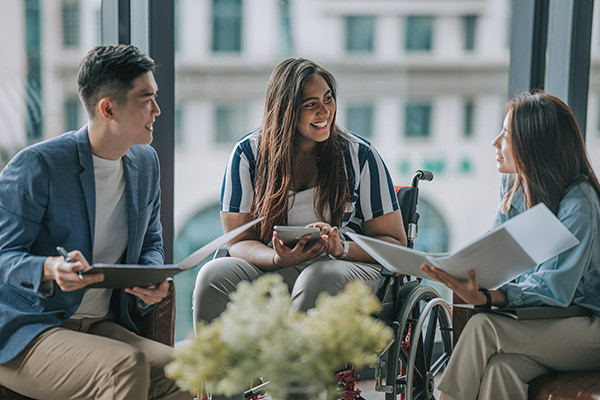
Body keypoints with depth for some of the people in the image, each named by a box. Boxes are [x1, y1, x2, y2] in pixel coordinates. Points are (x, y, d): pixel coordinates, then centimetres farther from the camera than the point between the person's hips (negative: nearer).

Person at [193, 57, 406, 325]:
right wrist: (280, 259, -23)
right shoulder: (248, 153, 2)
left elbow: (394, 242, 2)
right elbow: (238, 242, 0)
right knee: (213, 275, -30)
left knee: (317, 279, -37)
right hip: (269, 270, 1)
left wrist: (342, 249, -20)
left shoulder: (359, 154, 1)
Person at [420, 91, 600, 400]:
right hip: (542, 320, 6)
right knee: (500, 367, -29)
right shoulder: (514, 185, 7)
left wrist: (484, 298, -37)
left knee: (483, 328, -29)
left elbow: (554, 290, -23)